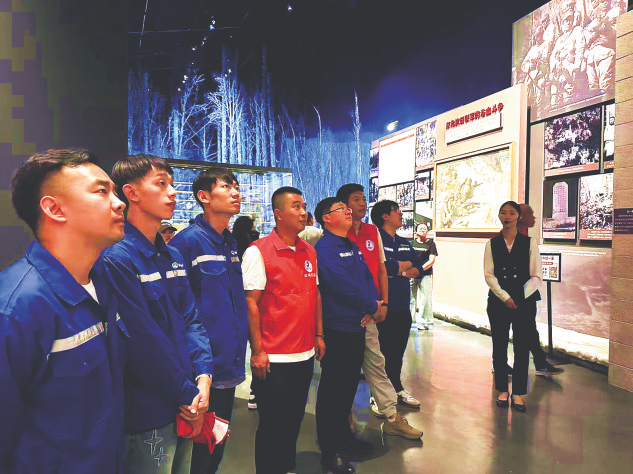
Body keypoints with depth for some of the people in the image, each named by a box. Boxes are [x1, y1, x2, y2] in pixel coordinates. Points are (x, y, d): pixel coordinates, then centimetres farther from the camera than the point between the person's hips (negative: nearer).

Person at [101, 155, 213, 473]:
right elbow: (143, 339, -21)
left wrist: (203, 376, -6)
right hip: (147, 414, -7)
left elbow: (190, 319, 7)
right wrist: (188, 394, -13)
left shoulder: (172, 255, 8)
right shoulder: (117, 258, -18)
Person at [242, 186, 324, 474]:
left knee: (294, 419, 20)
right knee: (273, 425, 7)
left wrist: (318, 335, 12)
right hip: (273, 358, -6)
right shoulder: (258, 251, -11)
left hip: (305, 354, 6)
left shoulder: (309, 251, 8)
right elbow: (250, 302, -13)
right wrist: (257, 351, -15)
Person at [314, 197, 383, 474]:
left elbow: (368, 277, 12)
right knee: (333, 387, 2)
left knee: (350, 383, 19)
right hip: (337, 328, -9)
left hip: (357, 326, 9)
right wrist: (372, 306, -12)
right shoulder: (324, 247, -15)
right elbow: (343, 285, -22)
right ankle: (329, 450, 15)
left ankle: (343, 434, 36)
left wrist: (372, 308, -5)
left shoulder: (352, 247, 14)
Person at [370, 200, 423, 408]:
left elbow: (418, 268, 11)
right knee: (382, 352, 3)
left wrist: (402, 272, -10)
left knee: (398, 350, 17)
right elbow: (386, 268, -24)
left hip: (403, 307, 7)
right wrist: (406, 264, -5)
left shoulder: (404, 243, 16)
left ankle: (397, 388, 32)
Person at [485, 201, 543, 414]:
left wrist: (520, 297, -9)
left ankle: (517, 393, 15)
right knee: (499, 346, 6)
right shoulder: (492, 244, 5)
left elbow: (536, 276, 1)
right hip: (498, 301, 1)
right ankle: (502, 390, 20)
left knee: (522, 348, 2)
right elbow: (489, 275, 0)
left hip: (525, 302, 0)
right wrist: (505, 297, -10)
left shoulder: (529, 242, 3)